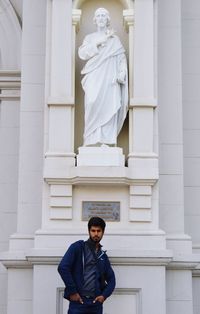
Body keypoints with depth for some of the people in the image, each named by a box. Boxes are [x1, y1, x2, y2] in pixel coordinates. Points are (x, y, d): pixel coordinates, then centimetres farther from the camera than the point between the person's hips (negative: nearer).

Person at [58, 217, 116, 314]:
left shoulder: (103, 256, 18)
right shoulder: (78, 247, 2)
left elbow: (111, 279, 21)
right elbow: (62, 268, -10)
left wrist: (104, 295, 3)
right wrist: (72, 291, -12)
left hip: (96, 304, 5)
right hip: (78, 301, -5)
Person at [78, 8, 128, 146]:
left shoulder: (115, 39, 15)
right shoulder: (89, 38, 18)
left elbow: (122, 58, 7)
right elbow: (82, 53, 1)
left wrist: (122, 73, -10)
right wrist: (97, 43, -5)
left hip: (110, 79, 0)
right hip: (94, 79, 0)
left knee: (109, 106, -13)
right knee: (93, 104, -18)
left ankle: (107, 141, -15)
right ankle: (93, 139, -18)